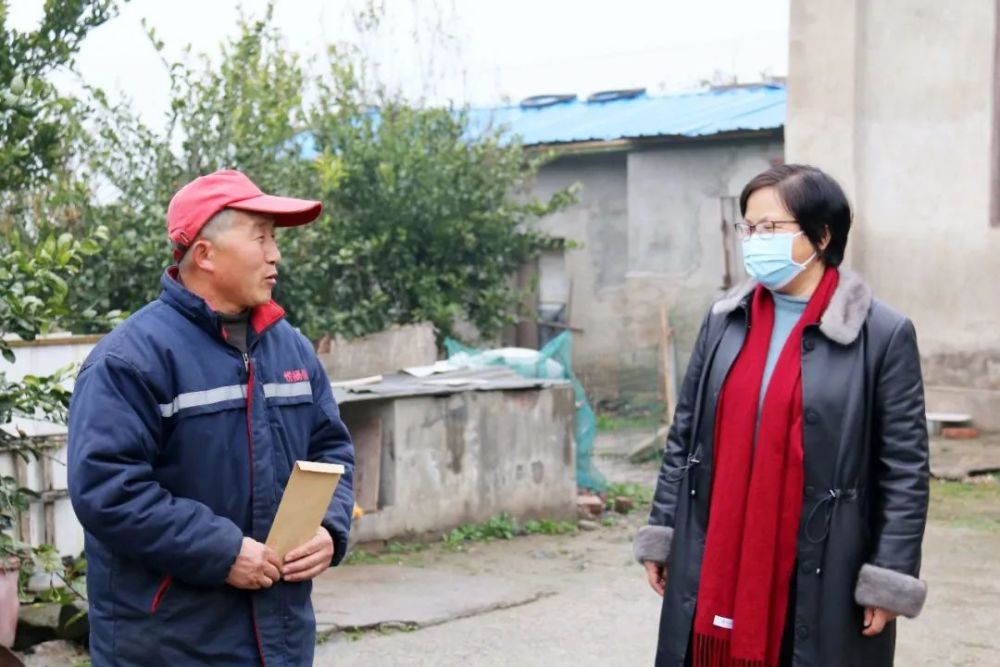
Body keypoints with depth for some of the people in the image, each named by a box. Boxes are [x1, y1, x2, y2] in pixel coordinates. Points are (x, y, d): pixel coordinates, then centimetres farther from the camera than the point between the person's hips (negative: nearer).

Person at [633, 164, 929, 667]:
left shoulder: (883, 335, -6)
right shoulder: (723, 321, 7)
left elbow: (905, 470, -6)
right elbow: (684, 436, 12)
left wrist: (887, 581, -9)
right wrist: (660, 535, 9)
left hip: (822, 580, -3)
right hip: (715, 566, 4)